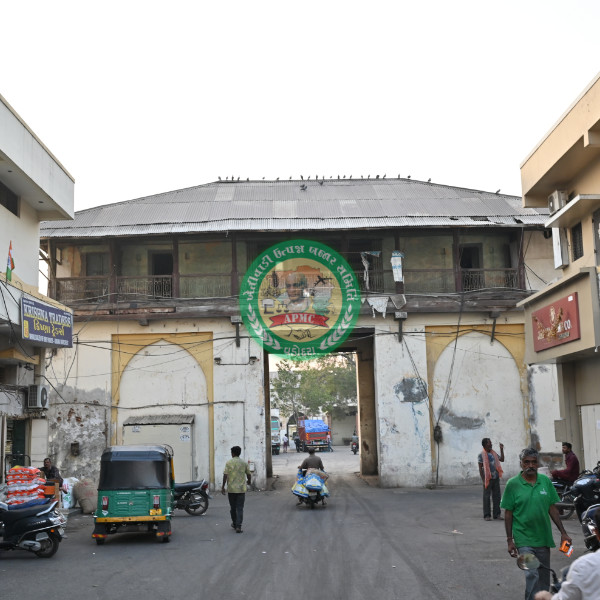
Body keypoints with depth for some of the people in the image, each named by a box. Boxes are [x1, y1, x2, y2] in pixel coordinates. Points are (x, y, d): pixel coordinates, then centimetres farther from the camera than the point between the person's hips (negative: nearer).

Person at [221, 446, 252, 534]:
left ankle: (234, 524, 31)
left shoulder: (228, 463, -5)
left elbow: (225, 475, -9)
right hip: (241, 489, 0)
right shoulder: (244, 463, 1)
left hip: (231, 489, 0)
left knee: (232, 507, 16)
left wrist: (223, 487, -1)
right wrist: (249, 481, 29)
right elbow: (249, 474, 8)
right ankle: (238, 526, -9)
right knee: (240, 508, 0)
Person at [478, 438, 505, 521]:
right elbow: (480, 468, -8)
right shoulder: (481, 455, -7)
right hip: (488, 479, -6)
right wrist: (483, 479, -13)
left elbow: (502, 459, 19)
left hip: (496, 478, 6)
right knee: (487, 497, 1)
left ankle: (497, 514, 17)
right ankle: (487, 515, 7)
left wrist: (502, 449, 12)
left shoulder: (493, 453, 11)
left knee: (496, 496, 8)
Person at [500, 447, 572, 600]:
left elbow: (552, 508, 10)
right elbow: (508, 513, -2)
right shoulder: (513, 484, -6)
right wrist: (509, 540, -4)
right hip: (524, 539, -4)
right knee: (532, 574, -15)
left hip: (544, 538, 4)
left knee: (544, 578, 13)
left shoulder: (545, 481, 4)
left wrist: (563, 533, 7)